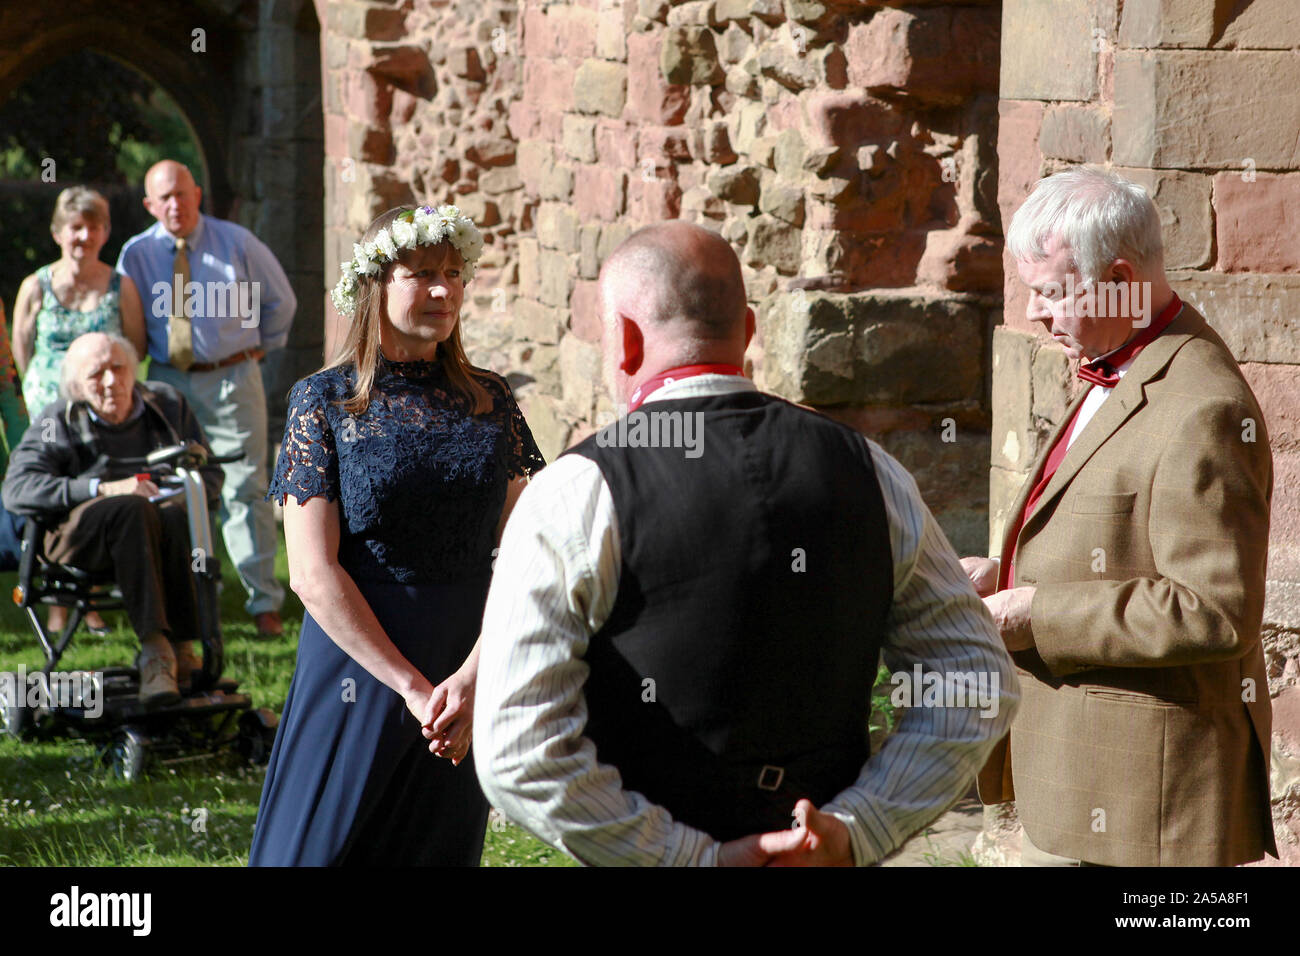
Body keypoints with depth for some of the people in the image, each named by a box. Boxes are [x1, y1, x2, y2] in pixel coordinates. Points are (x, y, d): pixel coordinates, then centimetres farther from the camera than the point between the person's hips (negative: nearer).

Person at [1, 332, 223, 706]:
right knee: (131, 509, -36)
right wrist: (103, 489, -21)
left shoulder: (168, 404, 15)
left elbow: (210, 473, 15)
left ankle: (182, 648, -34)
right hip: (79, 532, -2)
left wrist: (178, 492, -10)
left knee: (177, 516, -34)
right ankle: (153, 646, -42)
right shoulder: (58, 423, 5)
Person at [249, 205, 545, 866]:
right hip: (360, 658, -3)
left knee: (440, 846, 12)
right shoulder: (324, 401, -4)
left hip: (469, 675, 3)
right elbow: (313, 573, -11)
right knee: (323, 842, 2)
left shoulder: (488, 400, 5)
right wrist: (411, 686, -17)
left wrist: (473, 676, -15)